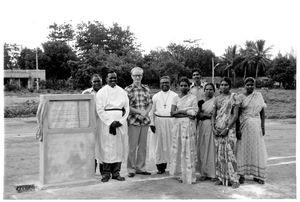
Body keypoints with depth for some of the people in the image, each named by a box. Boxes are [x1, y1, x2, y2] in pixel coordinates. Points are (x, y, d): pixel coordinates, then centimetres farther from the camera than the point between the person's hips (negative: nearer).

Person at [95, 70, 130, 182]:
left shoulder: (122, 92, 13)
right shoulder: (101, 92, 3)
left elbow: (127, 108, 8)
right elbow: (100, 110, -4)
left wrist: (120, 121, -7)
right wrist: (110, 122, -13)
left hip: (121, 123, 3)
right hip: (107, 123, -3)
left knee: (120, 147, 2)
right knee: (107, 147, -4)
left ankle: (116, 172, 11)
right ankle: (106, 173, 6)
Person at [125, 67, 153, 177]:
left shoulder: (146, 89, 10)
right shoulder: (128, 89, -2)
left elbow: (150, 103, 10)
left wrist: (145, 112, -8)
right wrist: (139, 112, -15)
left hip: (145, 121, 4)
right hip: (133, 121, -4)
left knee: (143, 145, 10)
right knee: (133, 146, 0)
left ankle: (141, 168, 21)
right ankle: (131, 169, 12)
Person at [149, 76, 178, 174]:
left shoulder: (175, 96, 7)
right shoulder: (156, 96, 11)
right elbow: (152, 111, 9)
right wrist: (152, 123, -1)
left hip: (171, 121, -1)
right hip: (158, 122, 1)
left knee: (171, 143, -2)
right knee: (159, 144, 2)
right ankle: (160, 166, 11)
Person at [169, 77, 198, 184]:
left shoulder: (193, 97, 4)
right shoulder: (176, 98, 11)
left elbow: (194, 113, -5)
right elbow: (172, 113, -1)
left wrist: (180, 111, -9)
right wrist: (187, 113, -11)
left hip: (189, 125, -3)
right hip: (178, 125, 3)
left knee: (188, 149, -3)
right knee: (178, 148, 2)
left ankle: (189, 176, 4)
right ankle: (181, 174, 11)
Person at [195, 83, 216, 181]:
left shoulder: (216, 100, 1)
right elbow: (198, 113, 10)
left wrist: (204, 114, -9)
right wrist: (208, 114, -7)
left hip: (212, 126, -4)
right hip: (202, 126, 4)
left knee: (211, 148, -3)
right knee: (202, 149, 3)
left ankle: (213, 173, 4)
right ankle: (204, 173, 10)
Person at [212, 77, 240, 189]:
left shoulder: (233, 97, -1)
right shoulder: (217, 98, 12)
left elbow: (235, 115, -7)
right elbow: (213, 115, 11)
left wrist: (227, 128, -14)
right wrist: (213, 128, -3)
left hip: (229, 128, -4)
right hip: (218, 129, 4)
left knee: (230, 153, -6)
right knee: (219, 153, 6)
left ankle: (233, 179, 1)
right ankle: (221, 177, 15)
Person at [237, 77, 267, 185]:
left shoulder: (258, 95, 6)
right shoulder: (241, 97, 0)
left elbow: (262, 112, 7)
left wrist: (263, 126, 1)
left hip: (256, 125, 2)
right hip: (244, 125, -2)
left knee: (257, 149, 4)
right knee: (243, 148, 1)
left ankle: (257, 175, 14)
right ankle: (242, 175, 9)